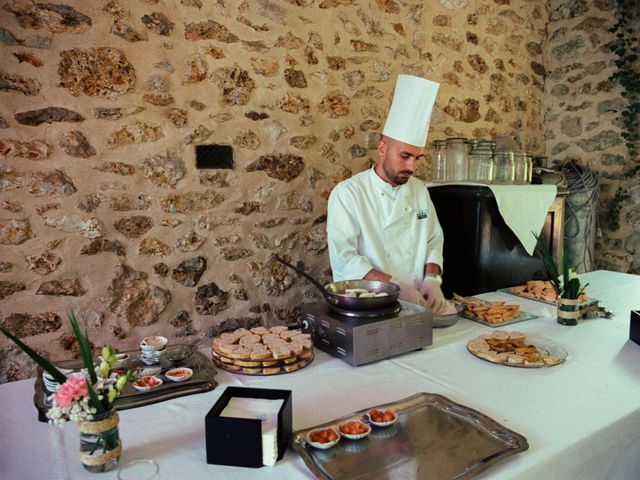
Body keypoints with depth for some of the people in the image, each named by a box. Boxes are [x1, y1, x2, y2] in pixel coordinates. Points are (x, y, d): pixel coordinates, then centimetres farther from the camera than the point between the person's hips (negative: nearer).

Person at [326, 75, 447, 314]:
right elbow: (344, 259, -15)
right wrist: (395, 285, -22)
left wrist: (431, 278, -5)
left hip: (415, 303, 5)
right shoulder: (347, 193, -10)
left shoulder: (419, 190, 10)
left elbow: (434, 240, 14)